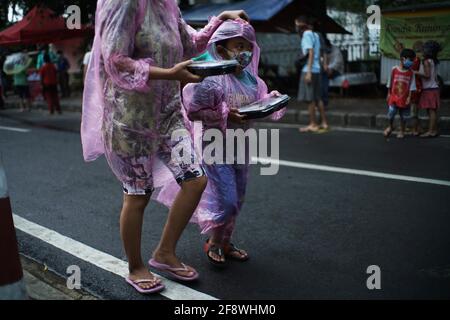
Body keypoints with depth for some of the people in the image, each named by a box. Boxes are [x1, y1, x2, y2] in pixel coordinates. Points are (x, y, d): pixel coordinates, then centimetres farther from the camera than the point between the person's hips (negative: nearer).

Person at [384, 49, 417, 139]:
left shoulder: (411, 73, -3)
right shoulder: (394, 69, -4)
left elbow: (411, 86, -3)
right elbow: (390, 83, 4)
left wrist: (409, 97, -9)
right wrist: (389, 94, 5)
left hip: (404, 98, 1)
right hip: (394, 97, -1)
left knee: (403, 116, 8)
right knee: (391, 112, -12)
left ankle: (402, 131, 26)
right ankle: (390, 127, 16)